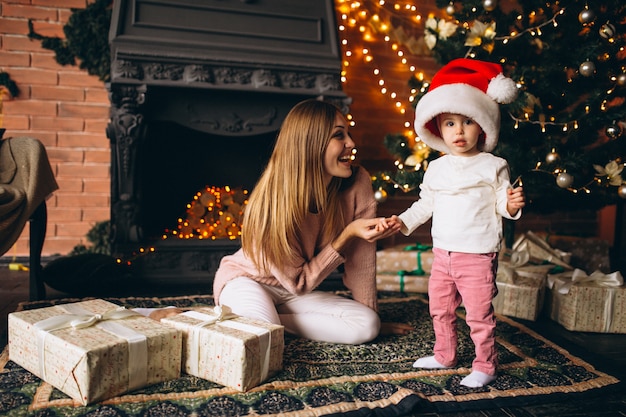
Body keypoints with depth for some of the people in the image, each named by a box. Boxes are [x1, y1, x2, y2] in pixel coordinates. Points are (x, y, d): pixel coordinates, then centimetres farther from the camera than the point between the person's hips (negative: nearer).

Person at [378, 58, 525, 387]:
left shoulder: (492, 166, -7)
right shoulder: (437, 168, 7)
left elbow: (500, 204, -5)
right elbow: (426, 203, 16)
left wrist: (511, 205, -26)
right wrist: (402, 221, 7)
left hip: (477, 256, -5)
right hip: (443, 253, 6)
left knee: (478, 313, 0)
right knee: (440, 308, 17)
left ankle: (484, 366, 18)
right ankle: (444, 355, 36)